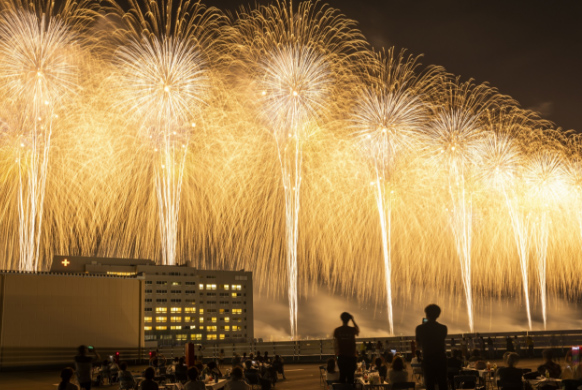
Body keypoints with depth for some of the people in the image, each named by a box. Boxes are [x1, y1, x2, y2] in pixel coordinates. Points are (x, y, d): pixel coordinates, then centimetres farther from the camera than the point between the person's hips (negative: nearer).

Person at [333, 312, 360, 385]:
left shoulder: (337, 330, -4)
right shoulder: (352, 330, -5)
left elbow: (335, 344, -2)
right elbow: (358, 330, 21)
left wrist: (337, 353, 10)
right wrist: (353, 320, 18)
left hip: (341, 356, 1)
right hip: (351, 356, -1)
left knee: (342, 375, 7)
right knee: (350, 376, 4)